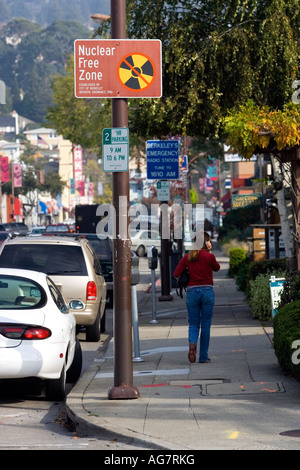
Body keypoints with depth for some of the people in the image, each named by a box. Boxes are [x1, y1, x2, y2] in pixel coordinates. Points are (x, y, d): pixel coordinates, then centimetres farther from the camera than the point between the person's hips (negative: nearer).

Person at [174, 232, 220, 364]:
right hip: (207, 291, -2)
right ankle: (203, 356, 9)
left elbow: (176, 274, -1)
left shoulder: (187, 257, 1)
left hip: (192, 292, 2)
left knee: (193, 324, 11)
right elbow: (217, 268, 15)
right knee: (205, 325, 7)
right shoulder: (209, 256, -5)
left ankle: (192, 343, -21)